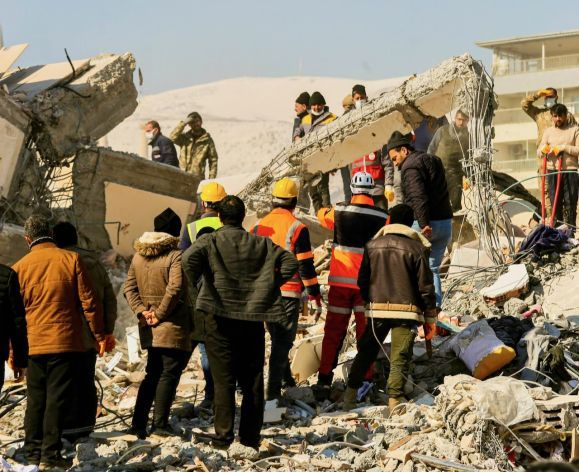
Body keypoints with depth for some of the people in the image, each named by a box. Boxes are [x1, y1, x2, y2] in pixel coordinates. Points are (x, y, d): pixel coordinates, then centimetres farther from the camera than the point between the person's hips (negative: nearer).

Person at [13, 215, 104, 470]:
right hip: (65, 342, -2)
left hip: (32, 344, 2)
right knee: (57, 398, 1)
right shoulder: (71, 259, -4)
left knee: (35, 399, 14)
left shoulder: (20, 267, 2)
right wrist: (99, 335, 5)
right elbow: (88, 301, -4)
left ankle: (33, 451, 17)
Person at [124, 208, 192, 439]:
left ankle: (138, 423, 14)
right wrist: (160, 314, -14)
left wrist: (141, 312, -1)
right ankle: (160, 424, -3)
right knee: (169, 373, 0)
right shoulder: (175, 255, -12)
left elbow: (129, 287, 7)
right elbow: (175, 288, -22)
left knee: (153, 373, 16)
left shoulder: (138, 255, 10)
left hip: (150, 330, 7)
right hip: (173, 325, -7)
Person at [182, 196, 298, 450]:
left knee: (223, 380, 2)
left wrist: (193, 285, -7)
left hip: (219, 317, -2)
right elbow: (290, 262, 1)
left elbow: (189, 258, -22)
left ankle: (223, 436, -1)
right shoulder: (260, 243, 6)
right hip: (252, 318, 2)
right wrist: (269, 285, 8)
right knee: (252, 380, 10)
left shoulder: (210, 241, -3)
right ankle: (250, 437, 13)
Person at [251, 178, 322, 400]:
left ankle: (285, 377, 33)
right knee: (283, 341, -2)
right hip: (288, 292, -5)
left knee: (277, 337, 22)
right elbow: (305, 264, -10)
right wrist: (313, 290, -1)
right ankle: (274, 388, -7)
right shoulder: (297, 227, -11)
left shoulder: (259, 226, 5)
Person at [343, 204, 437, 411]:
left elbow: (362, 281, 10)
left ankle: (350, 394, 16)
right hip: (406, 311, -3)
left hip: (377, 309, 3)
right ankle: (394, 400, -6)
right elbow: (426, 287, -4)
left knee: (366, 352, 16)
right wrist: (430, 317, 4)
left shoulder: (373, 245, 5)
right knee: (400, 359, 1)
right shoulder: (416, 248, -5)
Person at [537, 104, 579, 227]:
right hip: (552, 171, 3)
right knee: (555, 203, 3)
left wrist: (563, 147, -14)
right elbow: (539, 152, 10)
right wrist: (543, 150, -12)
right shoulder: (548, 131, 13)